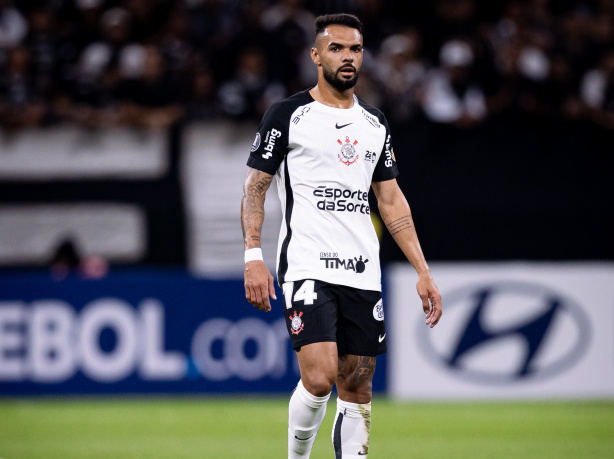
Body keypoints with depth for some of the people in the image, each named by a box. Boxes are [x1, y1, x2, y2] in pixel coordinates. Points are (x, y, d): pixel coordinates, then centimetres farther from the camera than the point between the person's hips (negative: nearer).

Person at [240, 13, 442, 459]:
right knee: (319, 377, -19)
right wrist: (253, 255, -13)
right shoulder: (287, 115, 0)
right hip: (307, 267, -5)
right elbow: (255, 185, 0)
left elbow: (391, 199, 18)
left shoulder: (374, 122, 15)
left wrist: (423, 271, 11)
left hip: (363, 272, 5)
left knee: (357, 390, 3)